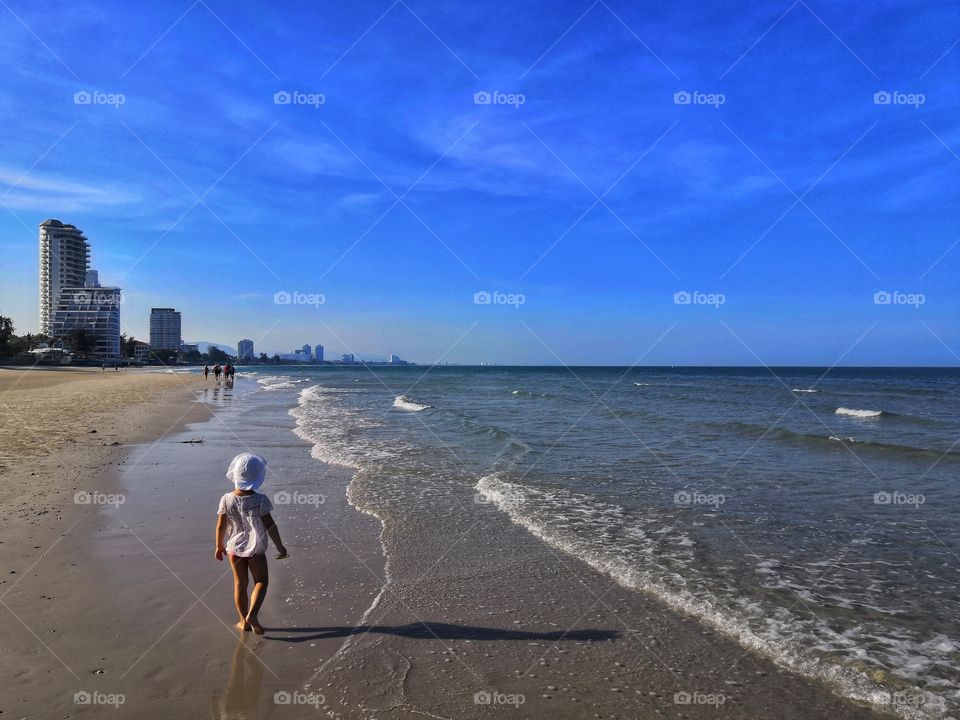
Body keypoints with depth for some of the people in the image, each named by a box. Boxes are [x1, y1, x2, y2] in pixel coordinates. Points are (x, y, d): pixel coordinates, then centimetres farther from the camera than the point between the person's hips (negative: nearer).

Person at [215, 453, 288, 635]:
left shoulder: (226, 499, -12)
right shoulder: (260, 500, -19)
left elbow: (220, 526, -7)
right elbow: (270, 525, -15)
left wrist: (219, 546, 9)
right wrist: (280, 546, -3)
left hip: (234, 548, 3)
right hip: (255, 548, -3)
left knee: (240, 584, 16)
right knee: (261, 581, 11)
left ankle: (244, 621, 25)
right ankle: (252, 614, -8)